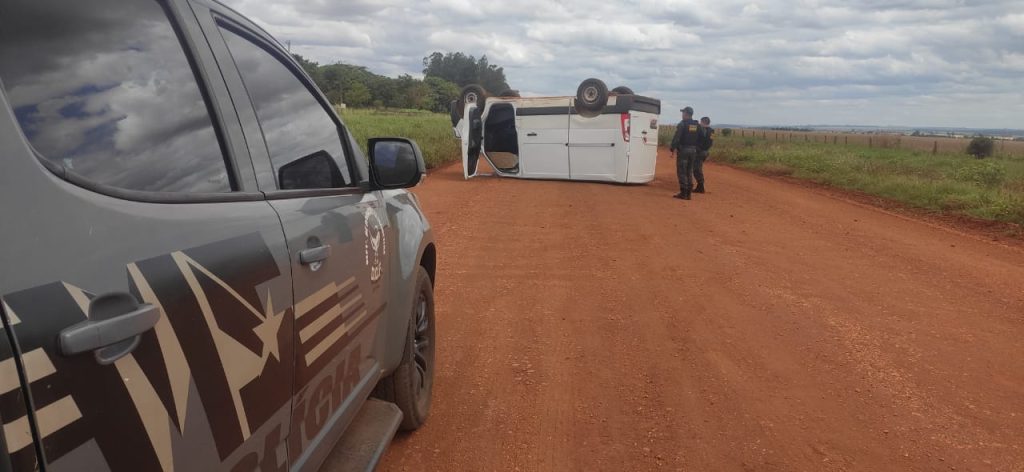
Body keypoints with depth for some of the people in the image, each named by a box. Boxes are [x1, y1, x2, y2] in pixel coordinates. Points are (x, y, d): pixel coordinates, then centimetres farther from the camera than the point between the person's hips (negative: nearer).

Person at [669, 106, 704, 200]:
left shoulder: (682, 124, -11)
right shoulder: (697, 125, 9)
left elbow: (677, 138, -16)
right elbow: (702, 138, 12)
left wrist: (672, 148, -8)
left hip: (683, 150, -6)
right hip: (693, 150, 6)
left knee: (681, 172, -2)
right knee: (689, 172, 13)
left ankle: (683, 193, -5)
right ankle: (688, 193, 13)